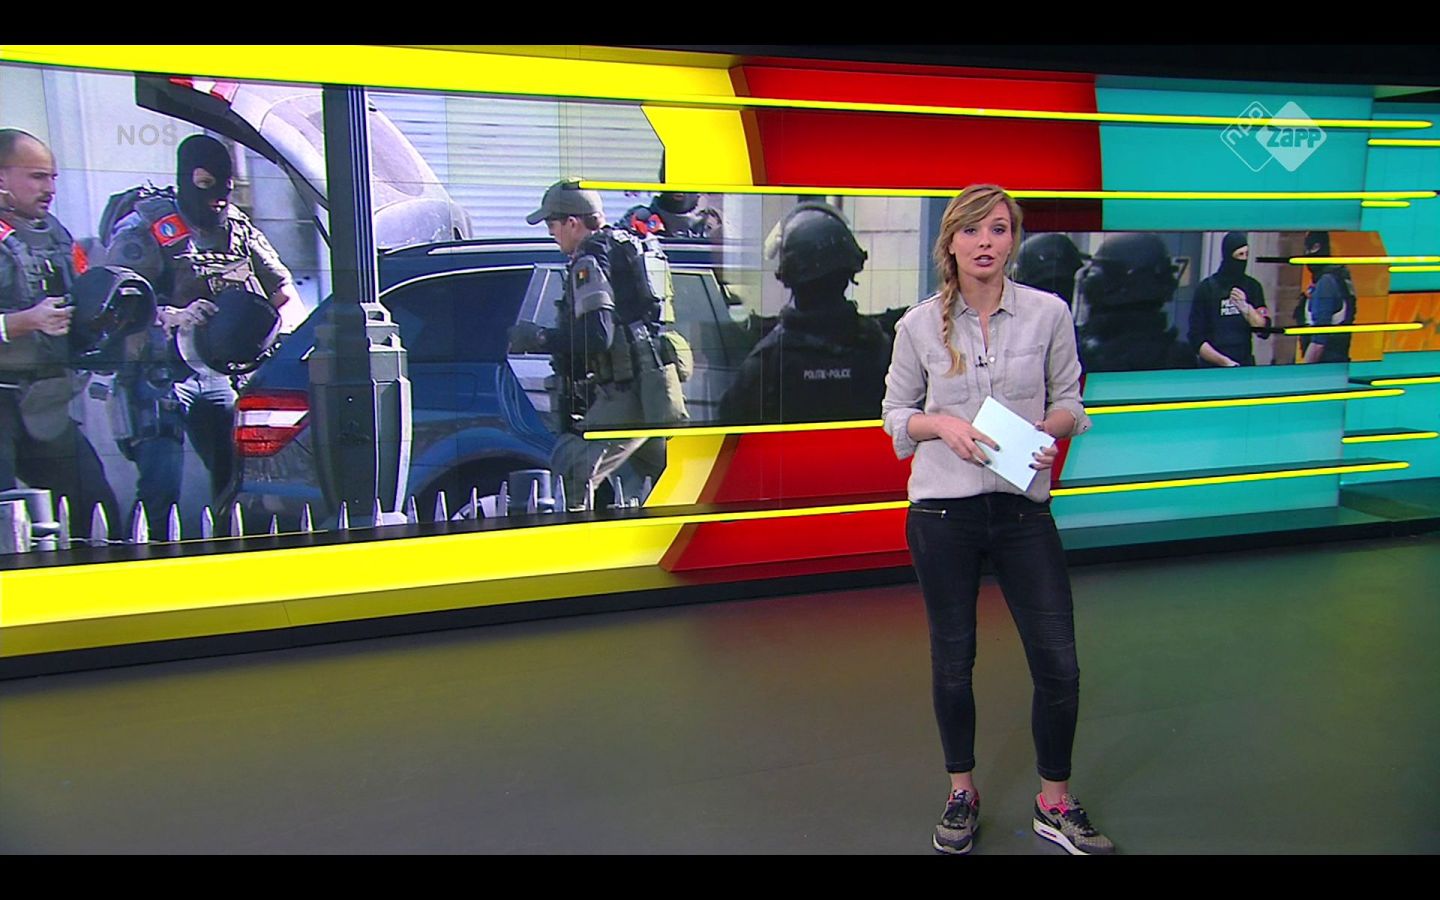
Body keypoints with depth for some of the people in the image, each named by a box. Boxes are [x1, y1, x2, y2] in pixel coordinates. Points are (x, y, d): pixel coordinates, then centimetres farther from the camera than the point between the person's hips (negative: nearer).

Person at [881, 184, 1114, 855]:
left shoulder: (1049, 313, -1)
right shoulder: (920, 325, -2)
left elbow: (1069, 401, 8)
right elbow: (895, 412, 6)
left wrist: (1044, 428, -14)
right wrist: (944, 425, -14)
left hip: (1022, 507, 1)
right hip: (943, 511, 0)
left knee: (1058, 665, 2)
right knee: (952, 662, 11)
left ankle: (1055, 802, 25)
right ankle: (962, 791, 33)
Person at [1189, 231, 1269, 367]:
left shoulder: (1253, 287, 7)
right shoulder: (1206, 289, -4)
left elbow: (1264, 331, 0)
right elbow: (1197, 340, -6)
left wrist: (1245, 308, -16)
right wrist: (1224, 362, -15)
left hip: (1245, 366, 3)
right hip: (1213, 367, -3)